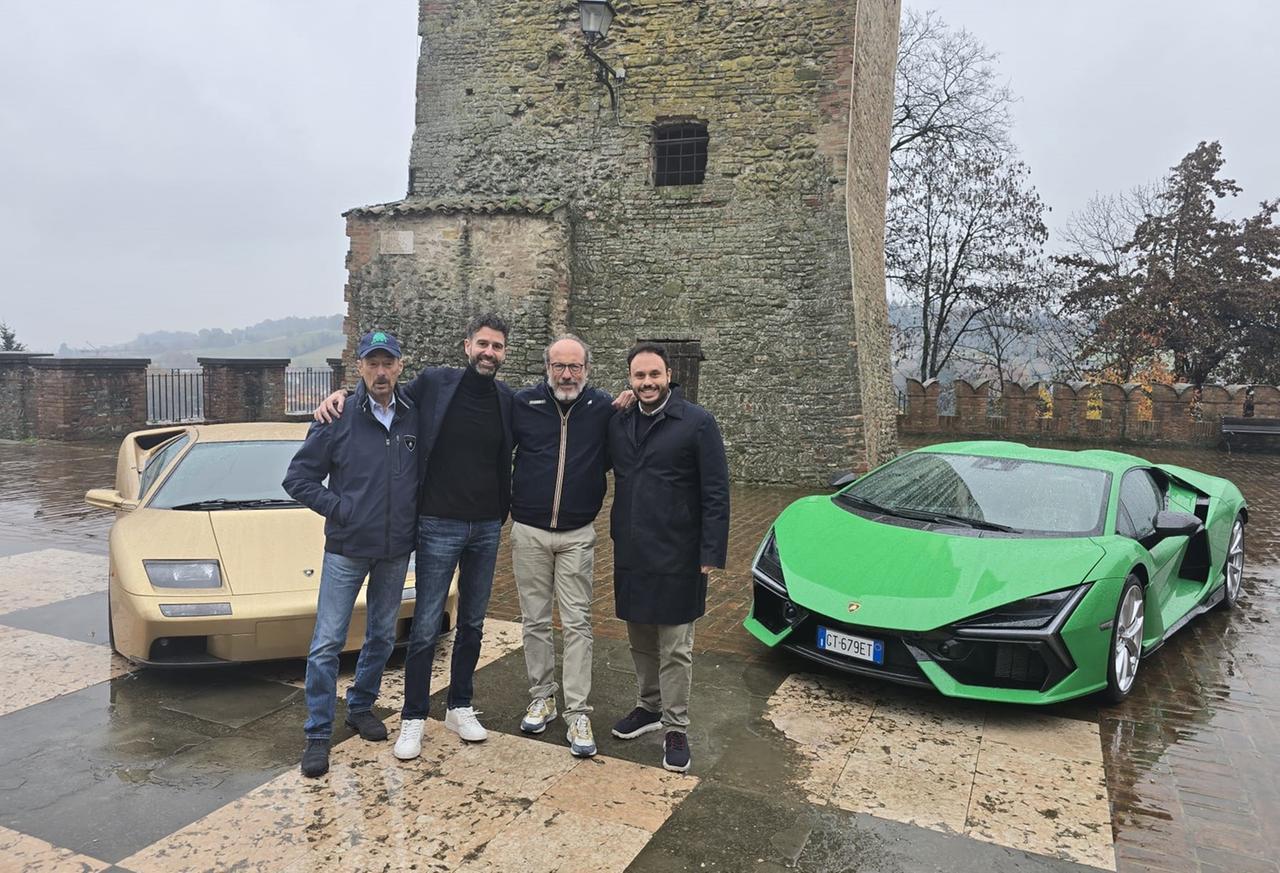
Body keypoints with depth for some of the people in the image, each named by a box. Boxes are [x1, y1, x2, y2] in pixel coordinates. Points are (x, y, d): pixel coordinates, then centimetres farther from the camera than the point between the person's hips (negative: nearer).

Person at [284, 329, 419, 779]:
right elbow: (297, 477, -4)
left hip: (397, 550, 3)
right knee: (327, 643, 0)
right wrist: (339, 508, -11)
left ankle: (361, 706, 37)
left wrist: (415, 513, 0)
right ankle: (317, 734, 13)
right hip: (346, 549, -3)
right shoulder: (338, 419, -9)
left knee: (382, 637, 16)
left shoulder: (416, 418, -2)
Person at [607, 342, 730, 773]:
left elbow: (716, 492, -10)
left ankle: (676, 728, 18)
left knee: (675, 649, 4)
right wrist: (617, 535, 8)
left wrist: (712, 553, -13)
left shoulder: (697, 423, -9)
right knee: (640, 641, 19)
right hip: (630, 554, 6)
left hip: (675, 556, -5)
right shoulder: (619, 423, 7)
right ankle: (649, 707, 37)